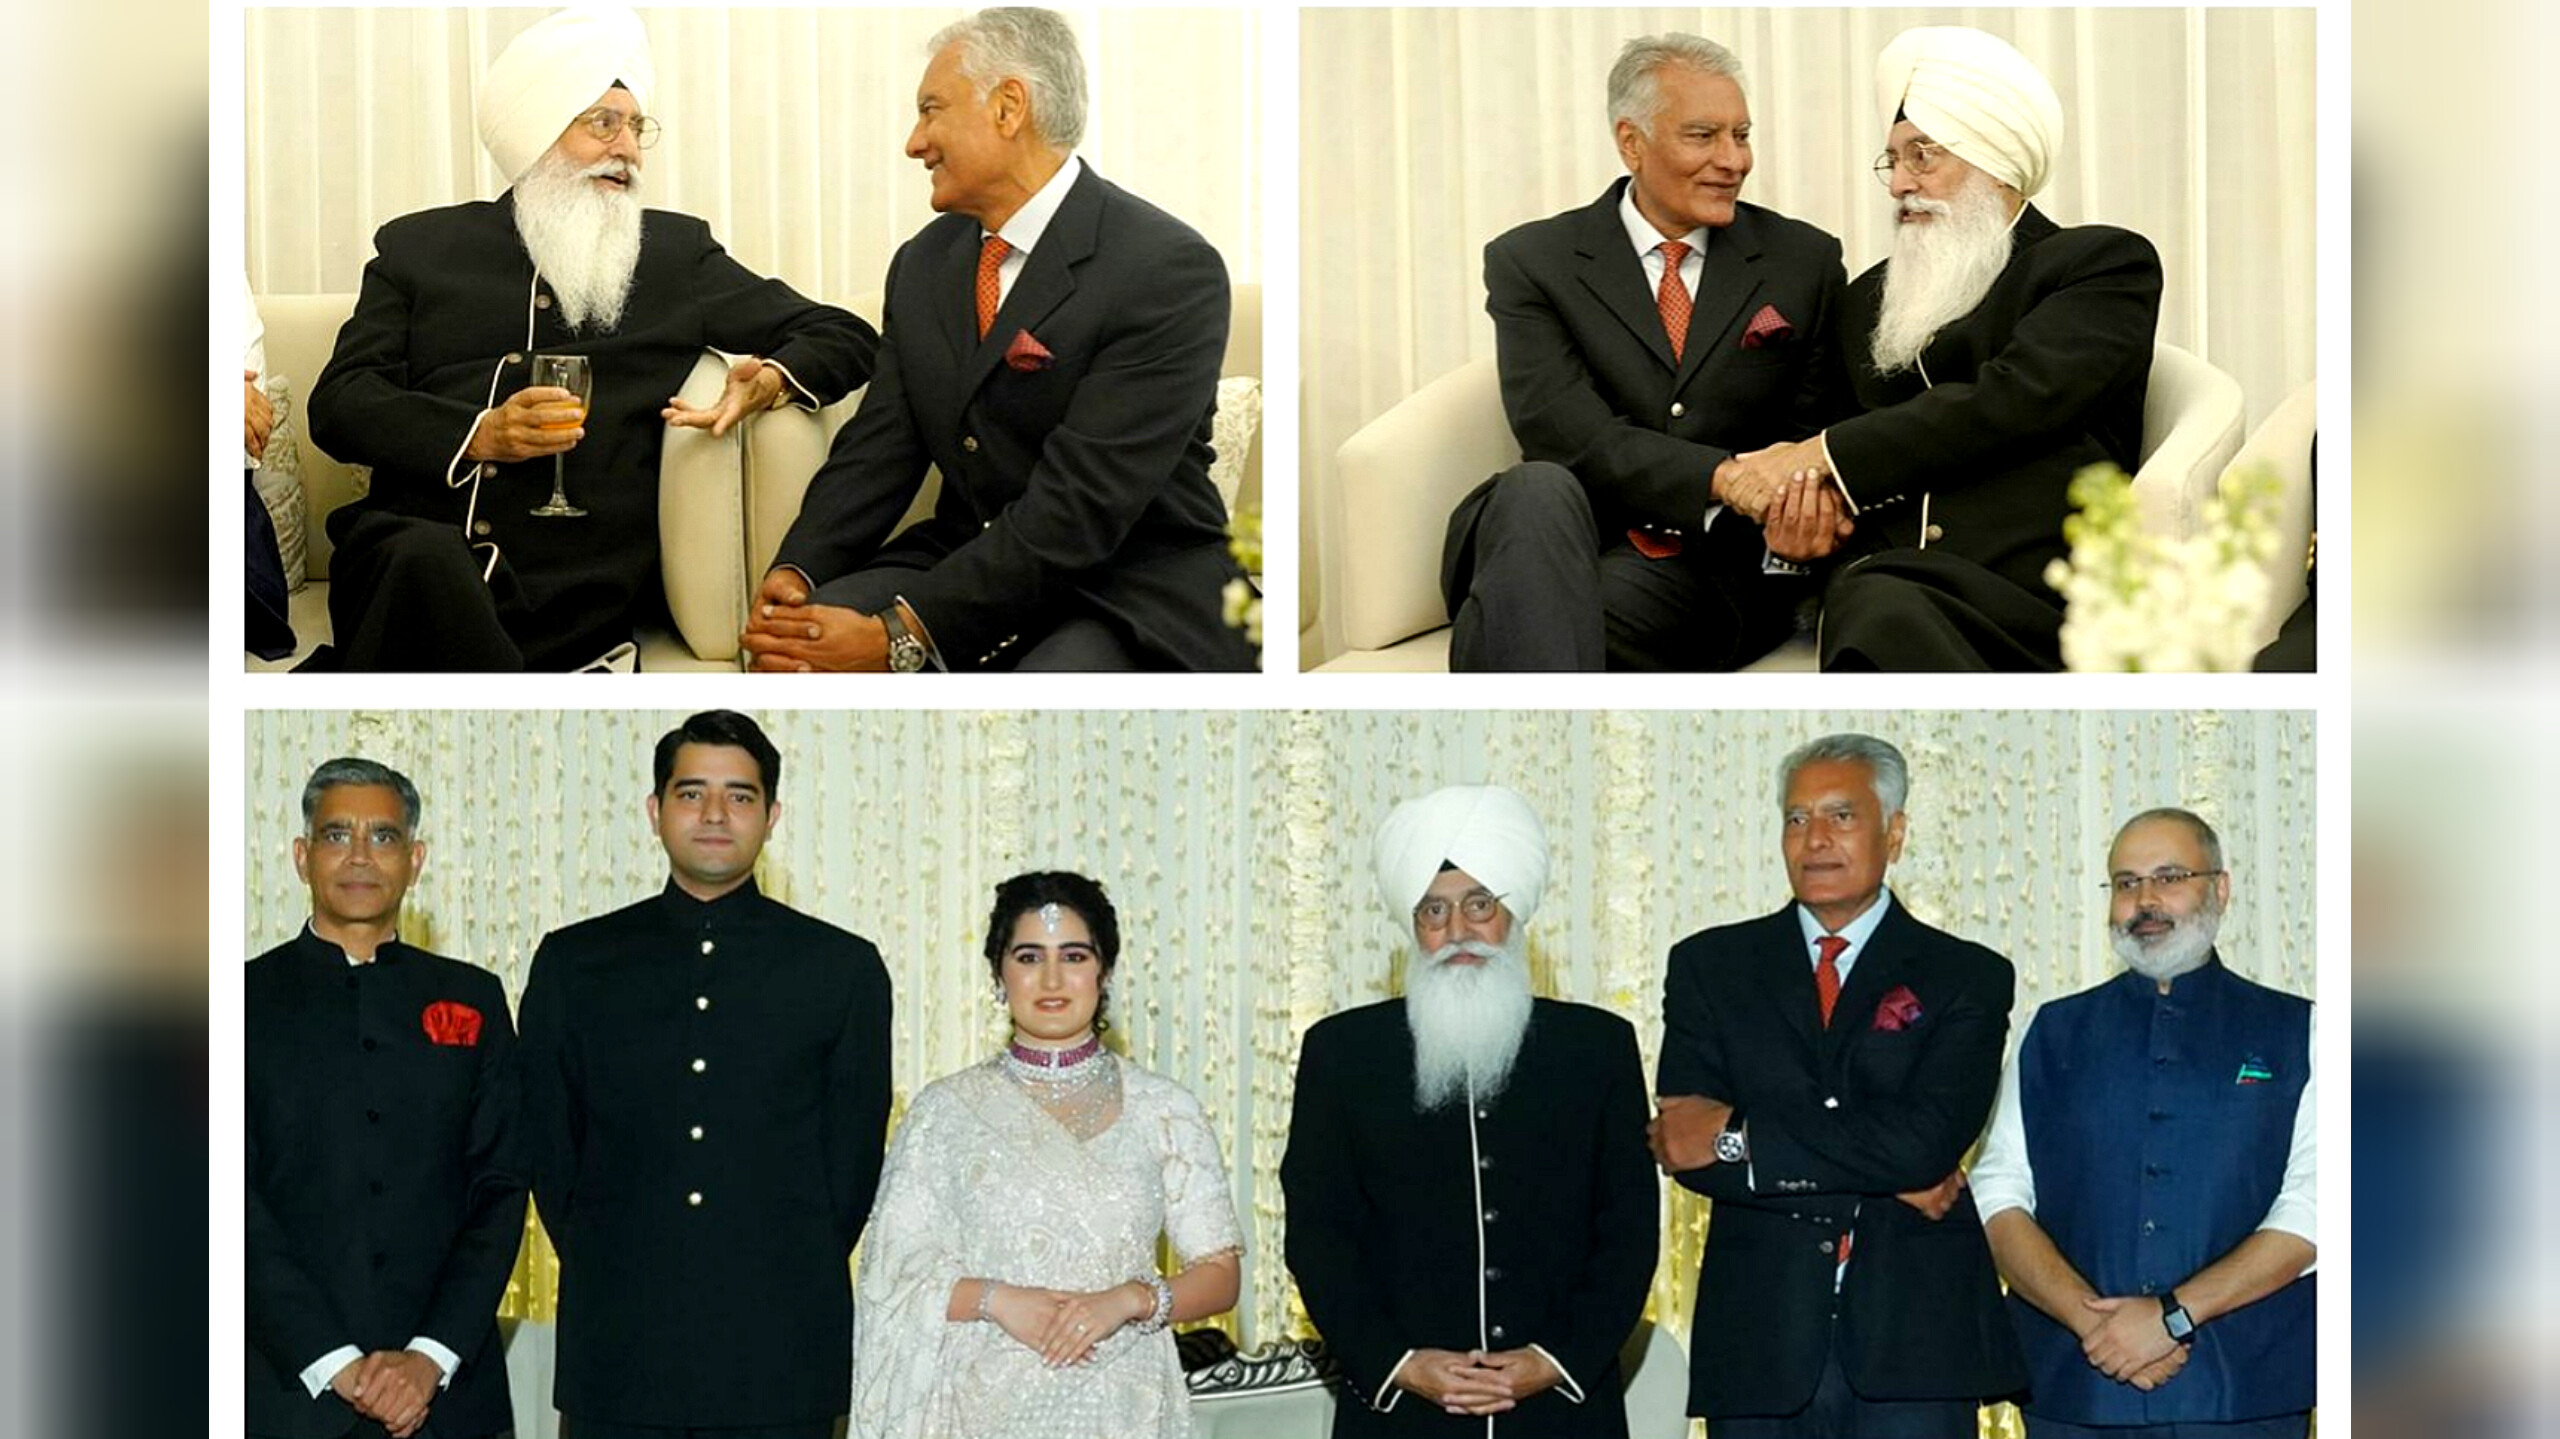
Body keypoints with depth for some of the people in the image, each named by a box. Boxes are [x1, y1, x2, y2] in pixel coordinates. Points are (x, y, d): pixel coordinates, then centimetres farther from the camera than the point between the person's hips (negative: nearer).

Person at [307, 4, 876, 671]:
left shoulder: (676, 251, 21)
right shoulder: (420, 245, 20)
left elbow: (845, 337, 22)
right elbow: (339, 403, 11)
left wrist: (771, 382, -2)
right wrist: (477, 436, -7)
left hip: (571, 587, 0)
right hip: (409, 537, 0)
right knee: (424, 559, -38)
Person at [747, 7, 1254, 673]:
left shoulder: (1170, 269, -15)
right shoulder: (923, 262, 10)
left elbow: (1080, 505, -22)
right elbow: (878, 445, 6)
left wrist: (902, 634, -27)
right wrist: (795, 571, -15)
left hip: (1128, 607, -6)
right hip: (966, 566, 6)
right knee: (800, 640, -21)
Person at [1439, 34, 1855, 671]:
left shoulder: (1805, 261, 12)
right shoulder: (1529, 261, 6)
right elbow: (1565, 431, -8)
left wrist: (1795, 519, -18)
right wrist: (1724, 478, -23)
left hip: (1711, 562, 0)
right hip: (1557, 546, 1)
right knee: (1539, 488, -37)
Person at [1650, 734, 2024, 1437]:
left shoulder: (1966, 976, 6)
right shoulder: (1709, 965, 11)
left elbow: (1927, 1139, -10)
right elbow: (1682, 1145, -3)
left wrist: (1740, 1137, -11)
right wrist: (1883, 1176, -9)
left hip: (1912, 1347, -1)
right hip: (1760, 1344, 1)